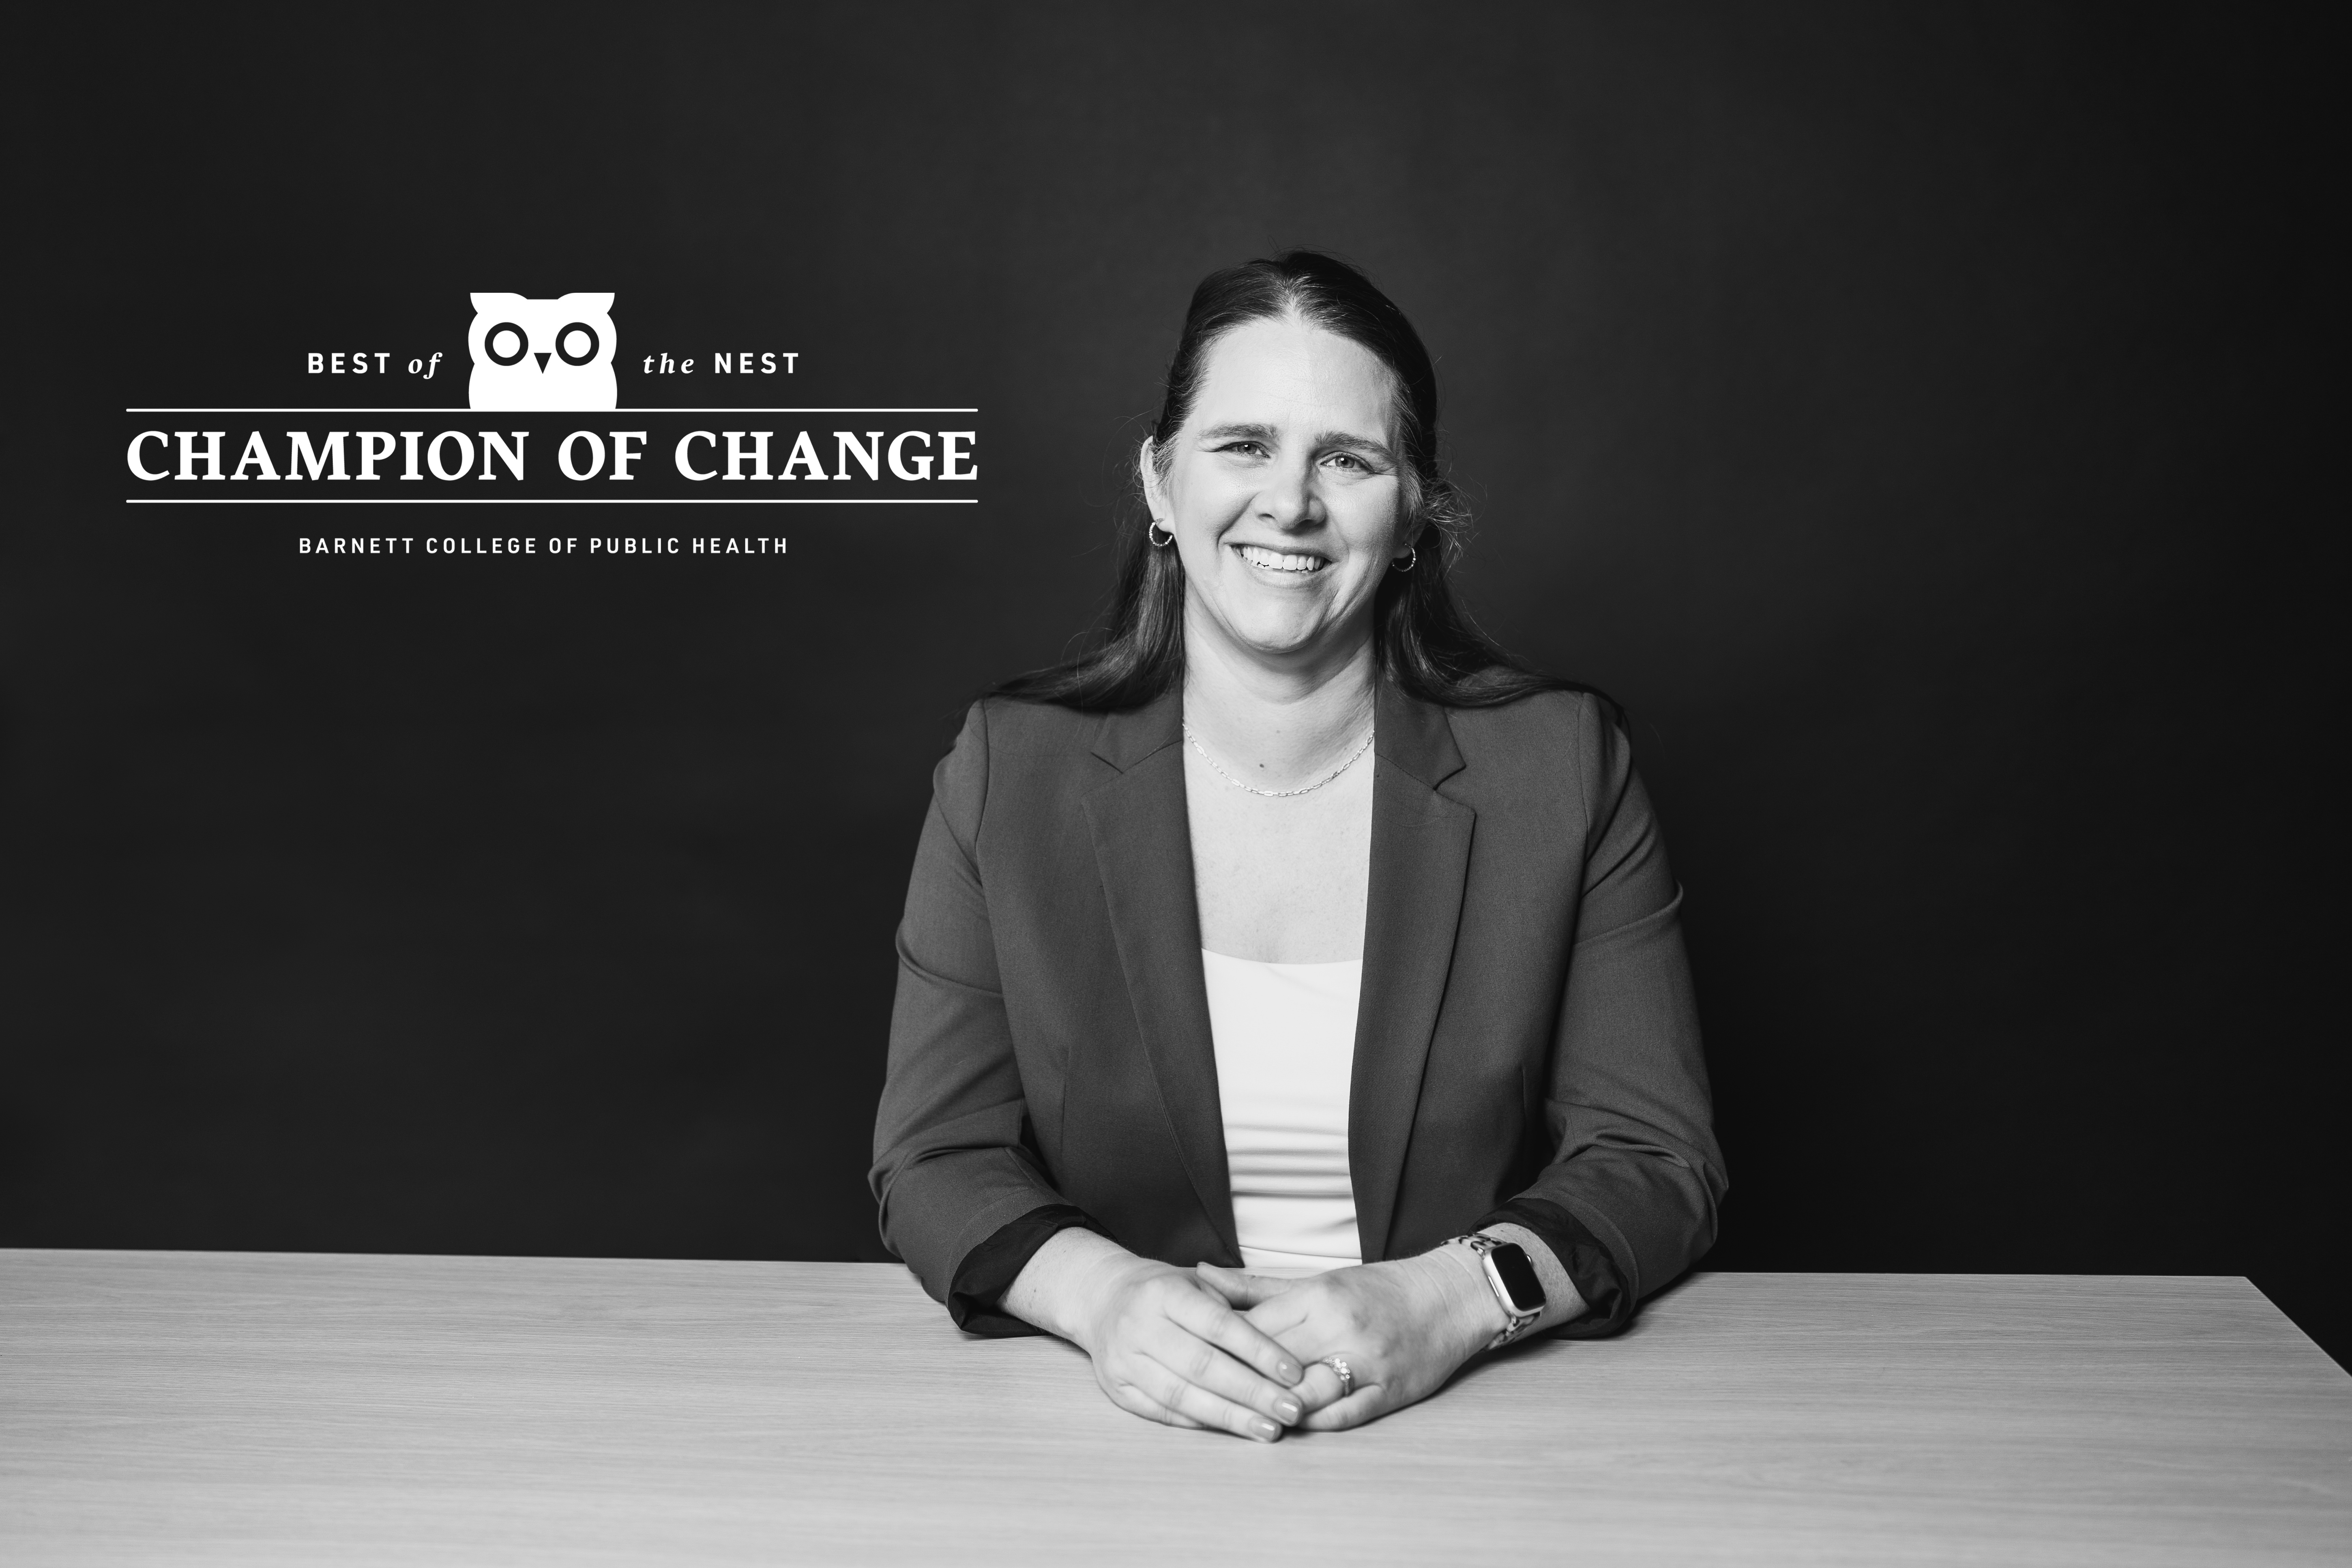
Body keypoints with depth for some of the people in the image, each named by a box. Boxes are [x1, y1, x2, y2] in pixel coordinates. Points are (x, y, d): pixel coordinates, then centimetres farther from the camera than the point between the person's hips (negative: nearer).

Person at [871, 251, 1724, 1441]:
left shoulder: (1562, 763, 0)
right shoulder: (1011, 766, 0)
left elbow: (1656, 1161, -1)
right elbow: (934, 1160, 0)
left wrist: (1449, 1300, -19)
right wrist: (1107, 1295, -20)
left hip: (1471, 1431, -1)